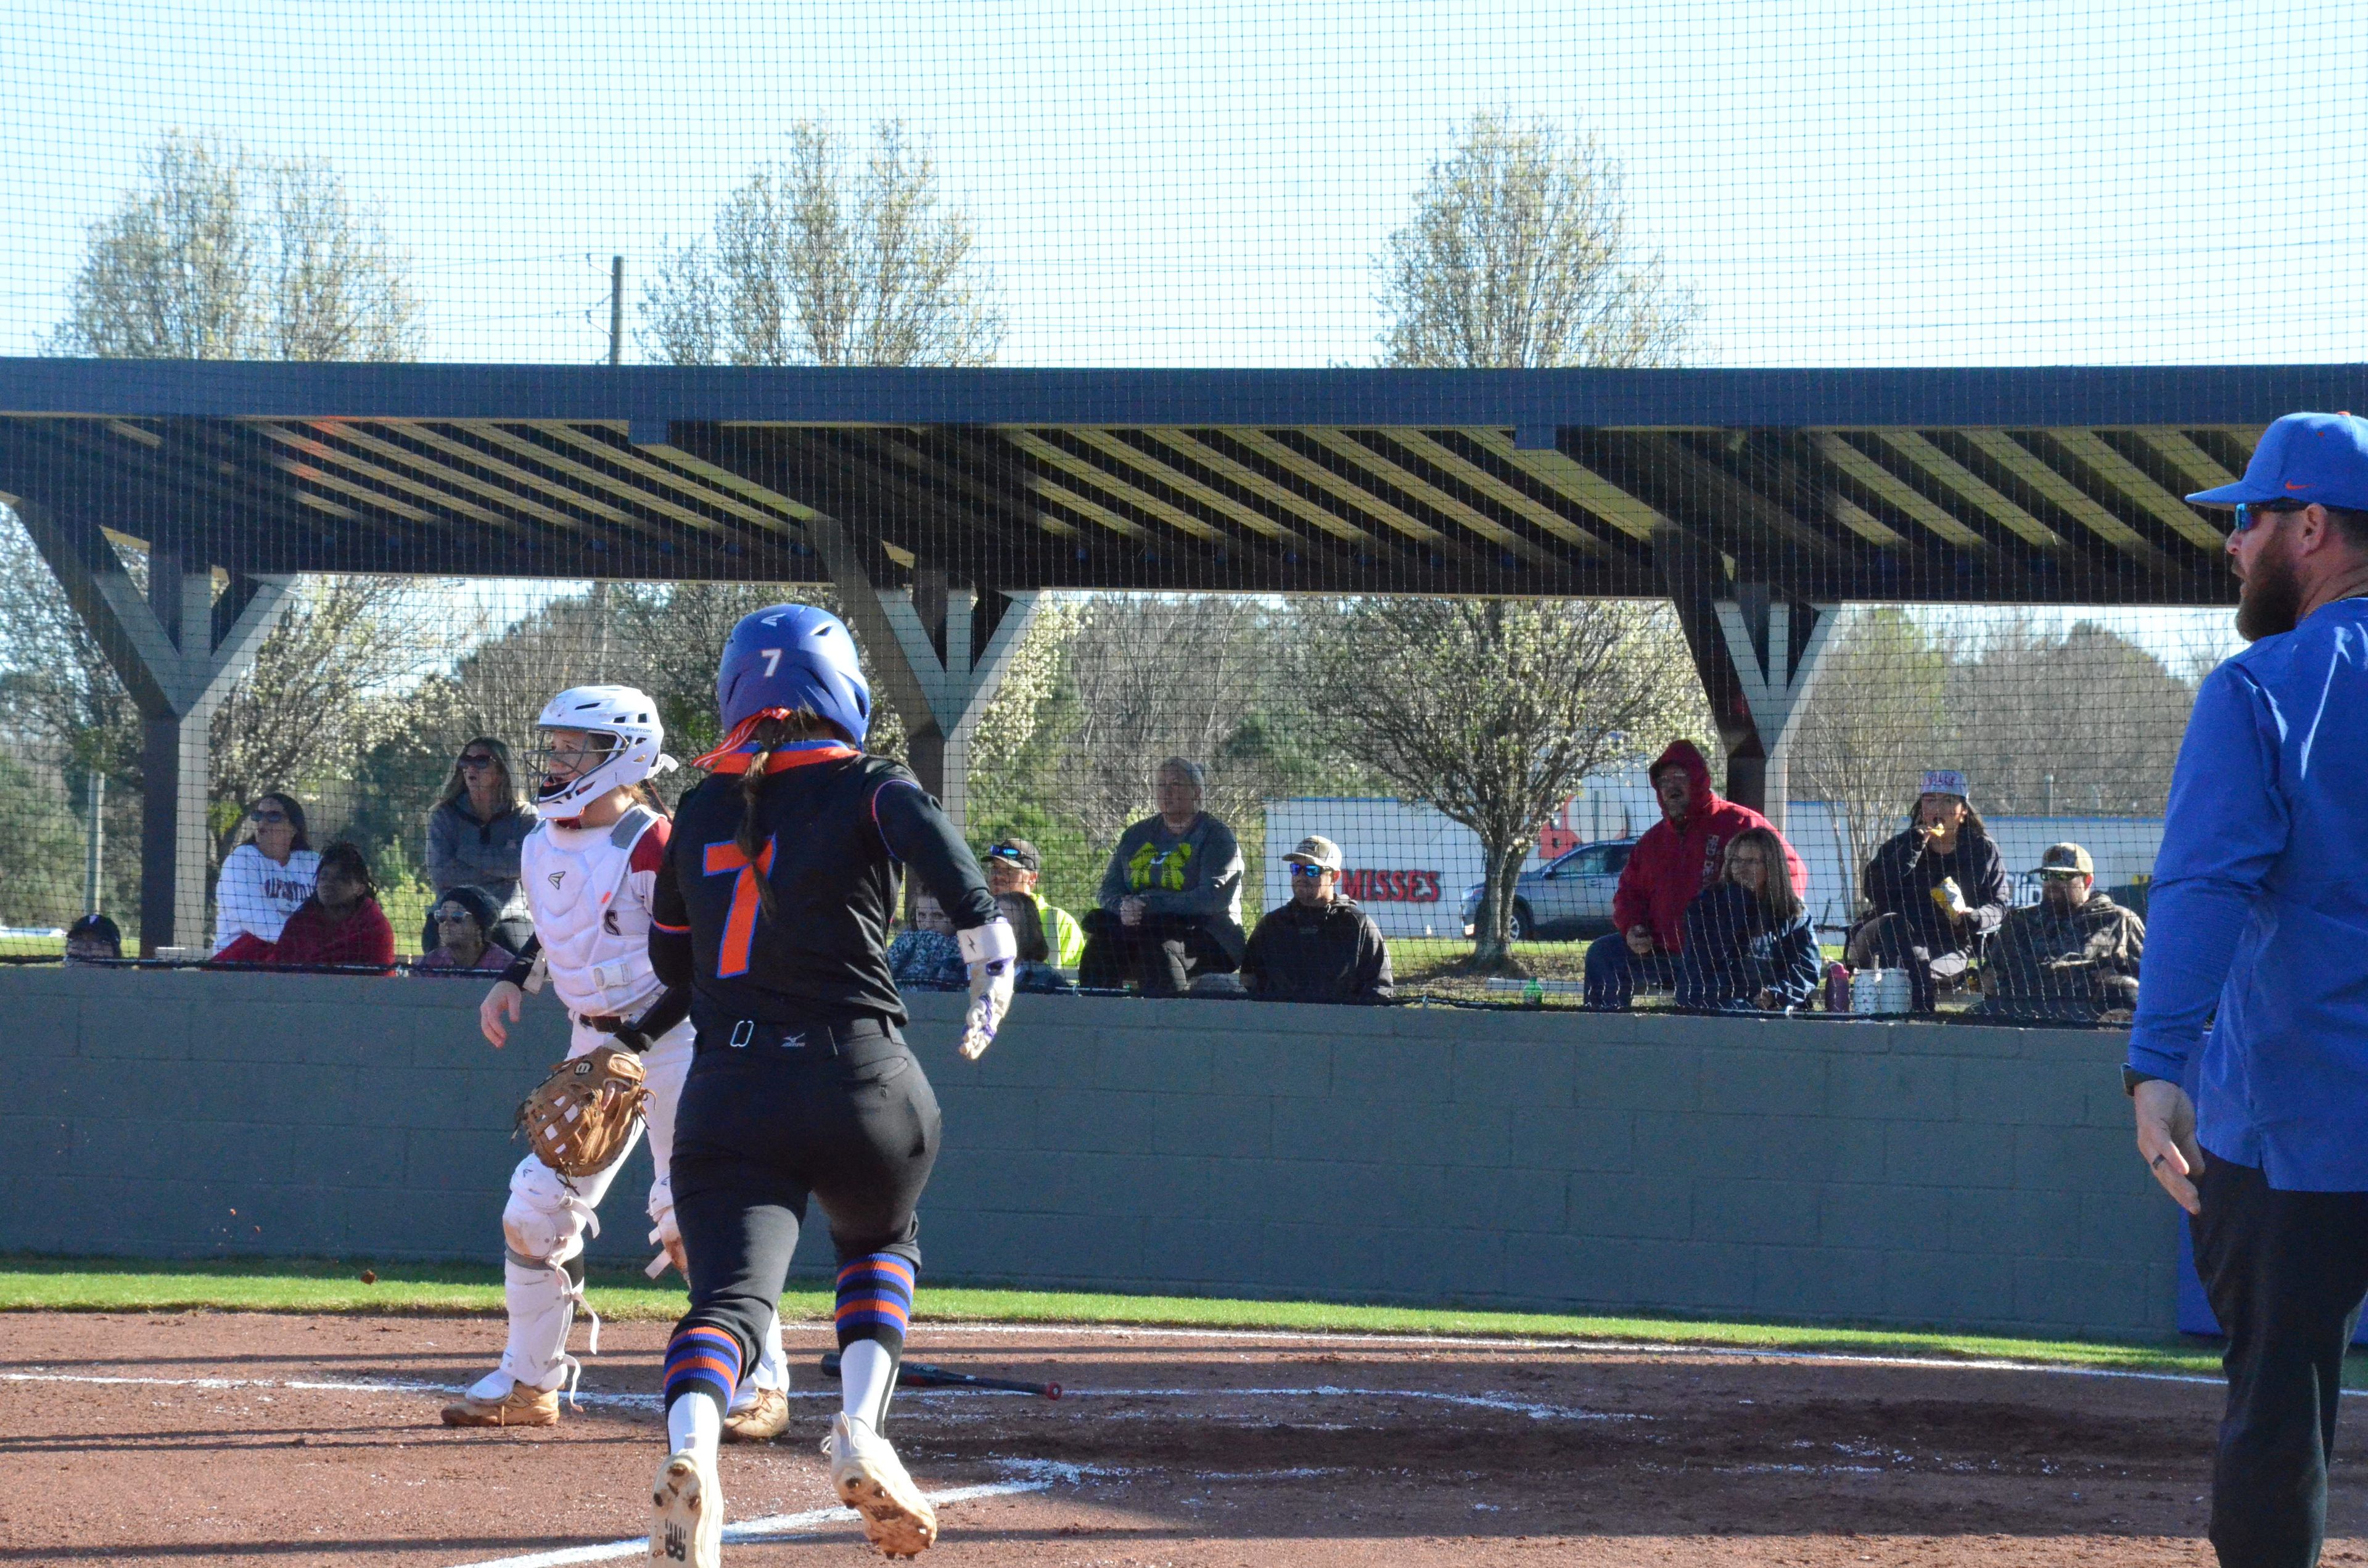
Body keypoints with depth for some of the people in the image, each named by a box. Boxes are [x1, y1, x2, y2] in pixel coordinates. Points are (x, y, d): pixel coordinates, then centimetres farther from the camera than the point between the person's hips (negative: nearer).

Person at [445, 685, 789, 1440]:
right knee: (536, 1207, 4)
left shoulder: (655, 847, -18)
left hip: (672, 1038, -8)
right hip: (593, 1042, 8)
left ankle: (760, 1384, -7)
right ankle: (527, 1383, 17)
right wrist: (515, 980, 9)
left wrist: (635, 1041, -23)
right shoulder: (542, 847, 6)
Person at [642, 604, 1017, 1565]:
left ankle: (689, 1451, -39)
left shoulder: (701, 811, 15)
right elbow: (925, 833, -21)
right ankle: (860, 1433, 6)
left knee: (730, 1290, -9)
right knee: (880, 1243, 26)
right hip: (858, 1082, -1)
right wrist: (988, 941, -26)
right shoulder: (863, 789, 3)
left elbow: (671, 958, 26)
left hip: (727, 1089, 1)